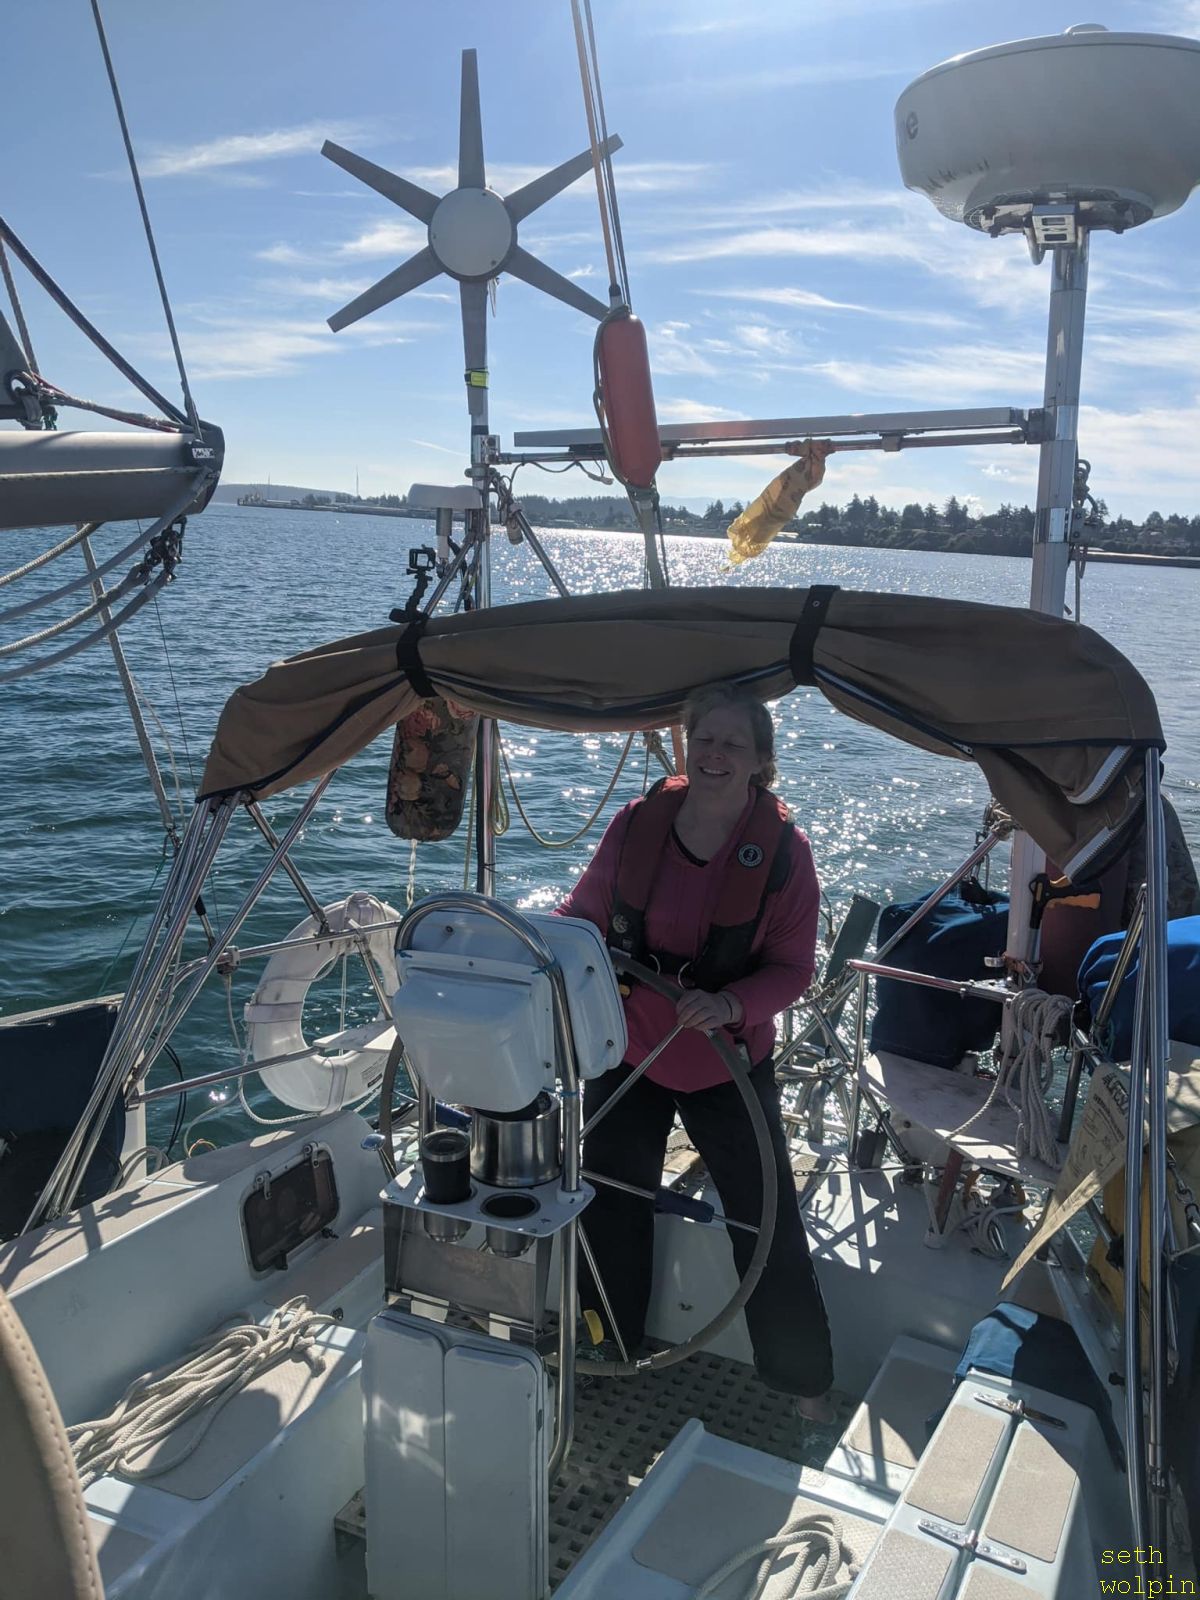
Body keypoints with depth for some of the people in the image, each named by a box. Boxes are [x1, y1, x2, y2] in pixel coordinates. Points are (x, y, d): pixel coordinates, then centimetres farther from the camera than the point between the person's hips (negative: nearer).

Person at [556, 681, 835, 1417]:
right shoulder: (637, 824, -11)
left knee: (770, 1224, 9)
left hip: (730, 1066, -2)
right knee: (609, 1206, 17)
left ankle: (806, 1380, 32)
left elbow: (793, 968, -12)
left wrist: (732, 1004, -31)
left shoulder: (783, 850, -16)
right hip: (628, 1051, 2)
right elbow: (584, 914, 0)